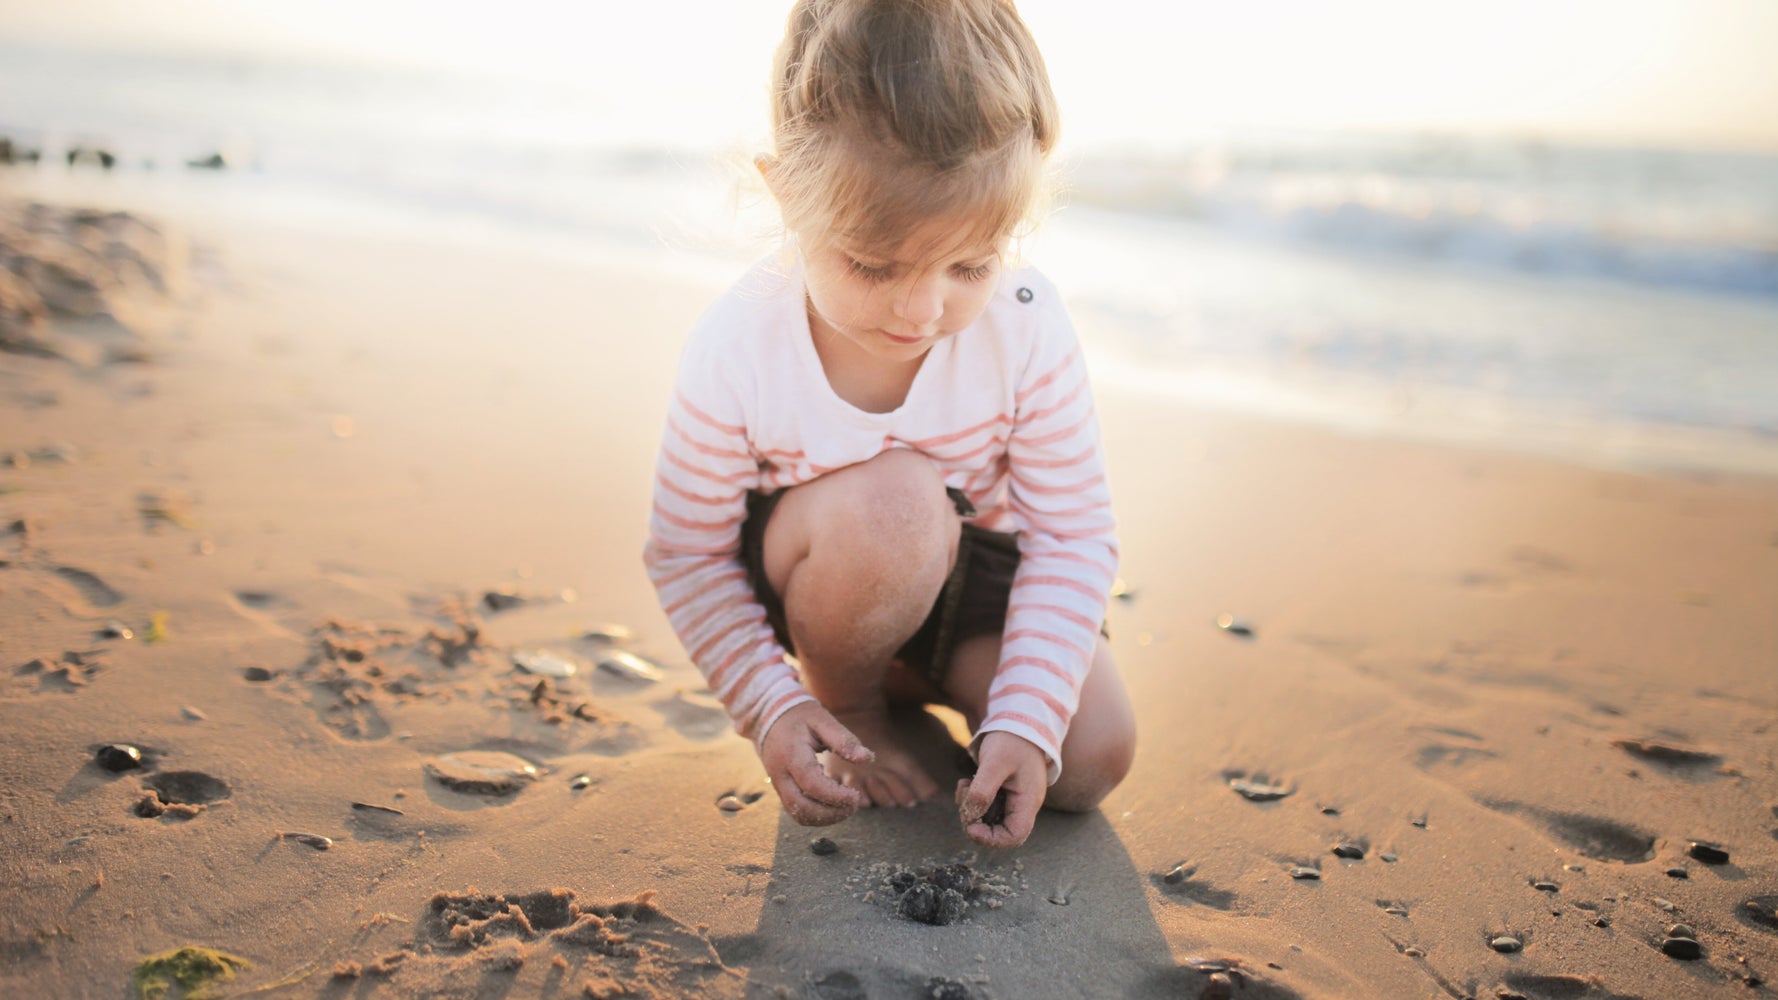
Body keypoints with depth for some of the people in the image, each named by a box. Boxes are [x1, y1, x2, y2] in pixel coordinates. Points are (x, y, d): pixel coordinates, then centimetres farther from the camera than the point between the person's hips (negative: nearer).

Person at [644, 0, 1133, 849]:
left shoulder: (1028, 330, -25)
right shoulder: (735, 352, -28)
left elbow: (1074, 537, -18)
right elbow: (687, 557, -15)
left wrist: (1023, 723, -27)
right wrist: (769, 708, -25)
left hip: (974, 566, 3)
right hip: (810, 576, -2)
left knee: (1093, 757, -16)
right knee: (890, 498, -37)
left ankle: (913, 673, 15)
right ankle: (846, 699, -5)